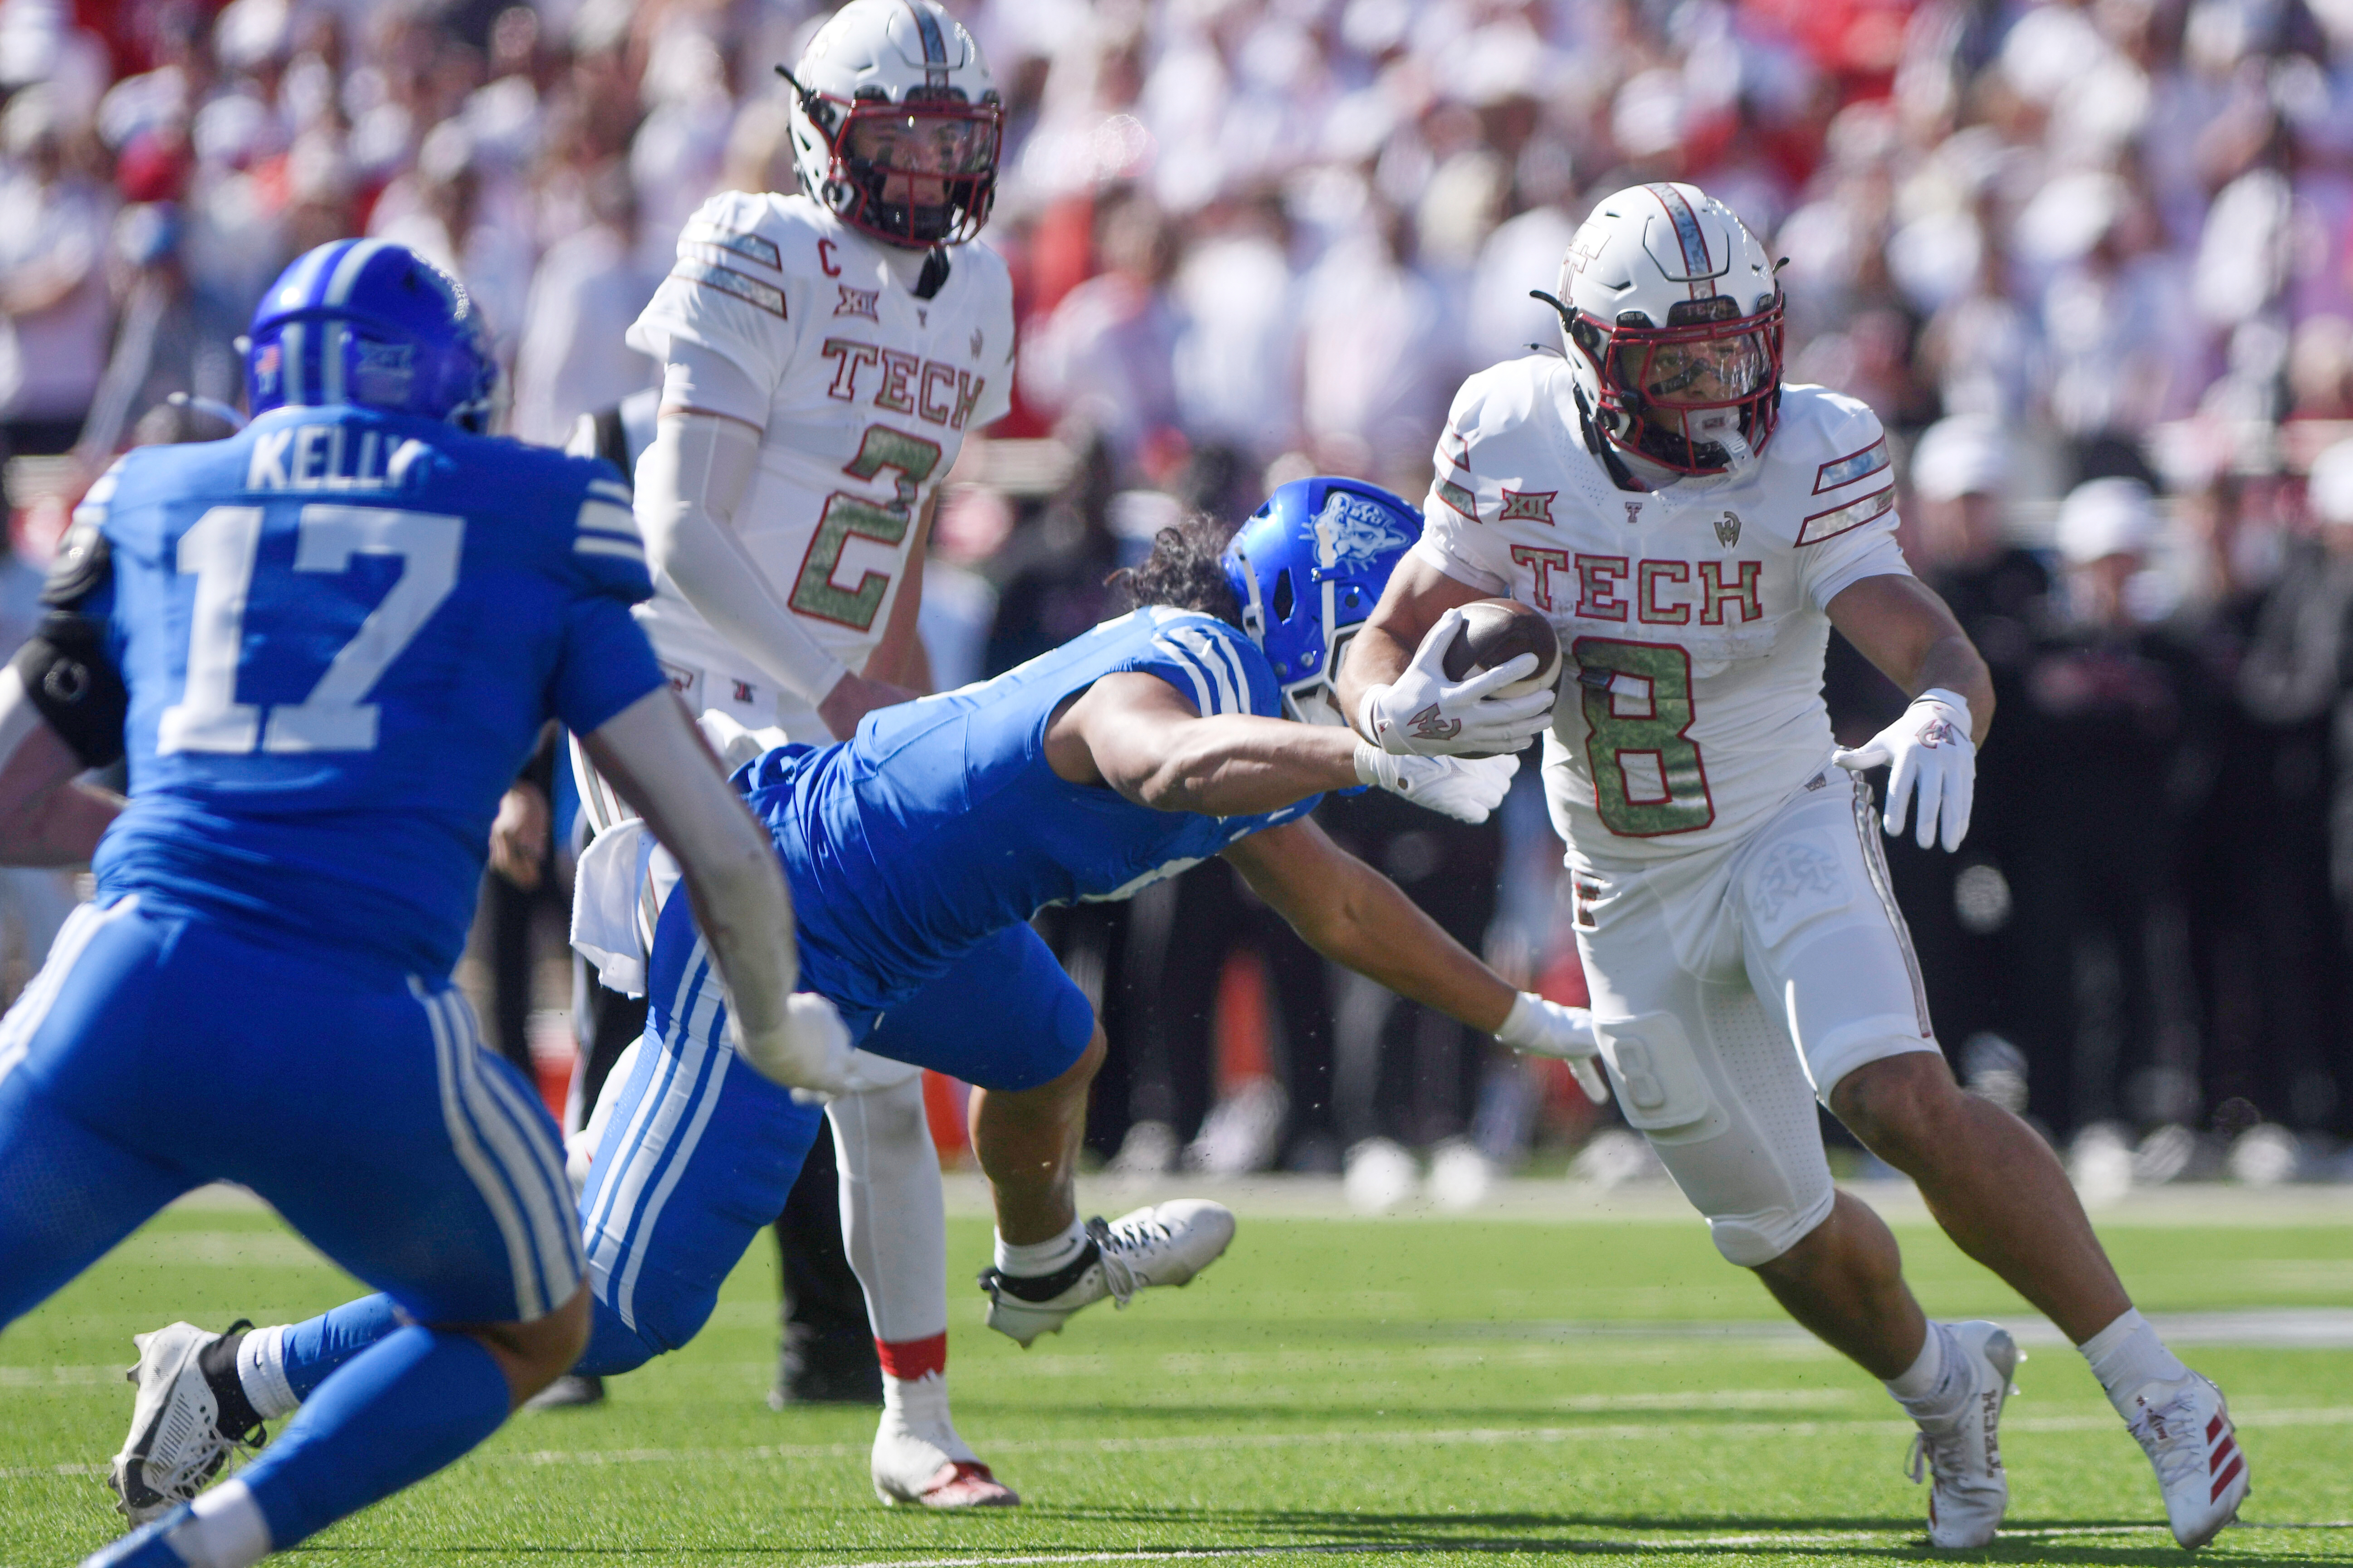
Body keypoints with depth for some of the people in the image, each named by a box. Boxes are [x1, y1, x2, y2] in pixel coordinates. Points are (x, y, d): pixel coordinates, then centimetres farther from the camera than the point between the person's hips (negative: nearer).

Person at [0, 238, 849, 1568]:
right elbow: (727, 857, 16)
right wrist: (778, 1033, 36)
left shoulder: (154, 513, 22)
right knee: (531, 1334, 26)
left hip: (125, 997, 1)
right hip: (362, 1044, -1)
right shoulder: (531, 551, 17)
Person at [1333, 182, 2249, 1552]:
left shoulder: (1804, 465, -18)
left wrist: (1942, 718, -56)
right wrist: (1402, 713, -27)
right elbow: (1386, 648, -3)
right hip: (1633, 897, 3)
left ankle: (2151, 1383, -17)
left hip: (1787, 834, -3)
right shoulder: (1512, 442, -10)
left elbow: (1929, 641, -32)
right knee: (1787, 1238, 8)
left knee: (1904, 1104, -28)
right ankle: (1947, 1385, 39)